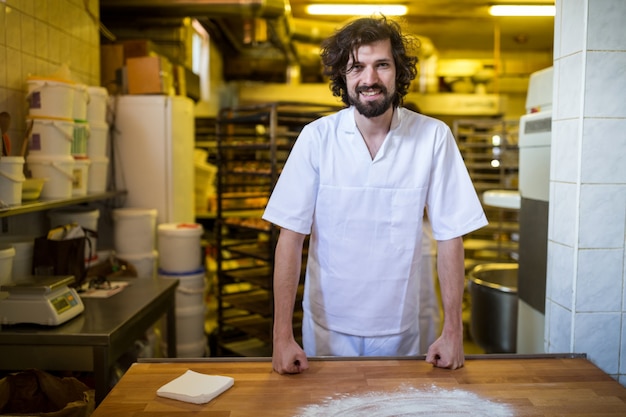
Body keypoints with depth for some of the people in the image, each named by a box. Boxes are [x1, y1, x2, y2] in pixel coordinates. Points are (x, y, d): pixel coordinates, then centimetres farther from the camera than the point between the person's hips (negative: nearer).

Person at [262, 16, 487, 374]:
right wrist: (283, 336, -14)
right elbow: (292, 235, -10)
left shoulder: (433, 137, -11)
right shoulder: (316, 137, -11)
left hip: (399, 328, 0)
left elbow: (450, 236, -7)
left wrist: (453, 332, -8)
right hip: (328, 326, 0)